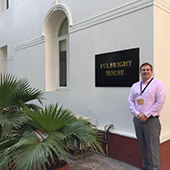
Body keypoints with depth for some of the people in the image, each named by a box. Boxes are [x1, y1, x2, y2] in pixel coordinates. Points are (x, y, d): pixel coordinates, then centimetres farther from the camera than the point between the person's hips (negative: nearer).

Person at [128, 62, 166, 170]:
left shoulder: (158, 84, -4)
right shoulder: (135, 86, 11)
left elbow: (160, 102, -10)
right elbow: (130, 101, 10)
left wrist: (146, 115, -13)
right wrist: (137, 114, -6)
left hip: (151, 120, -5)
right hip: (138, 120, 5)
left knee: (153, 148, -5)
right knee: (142, 147, 15)